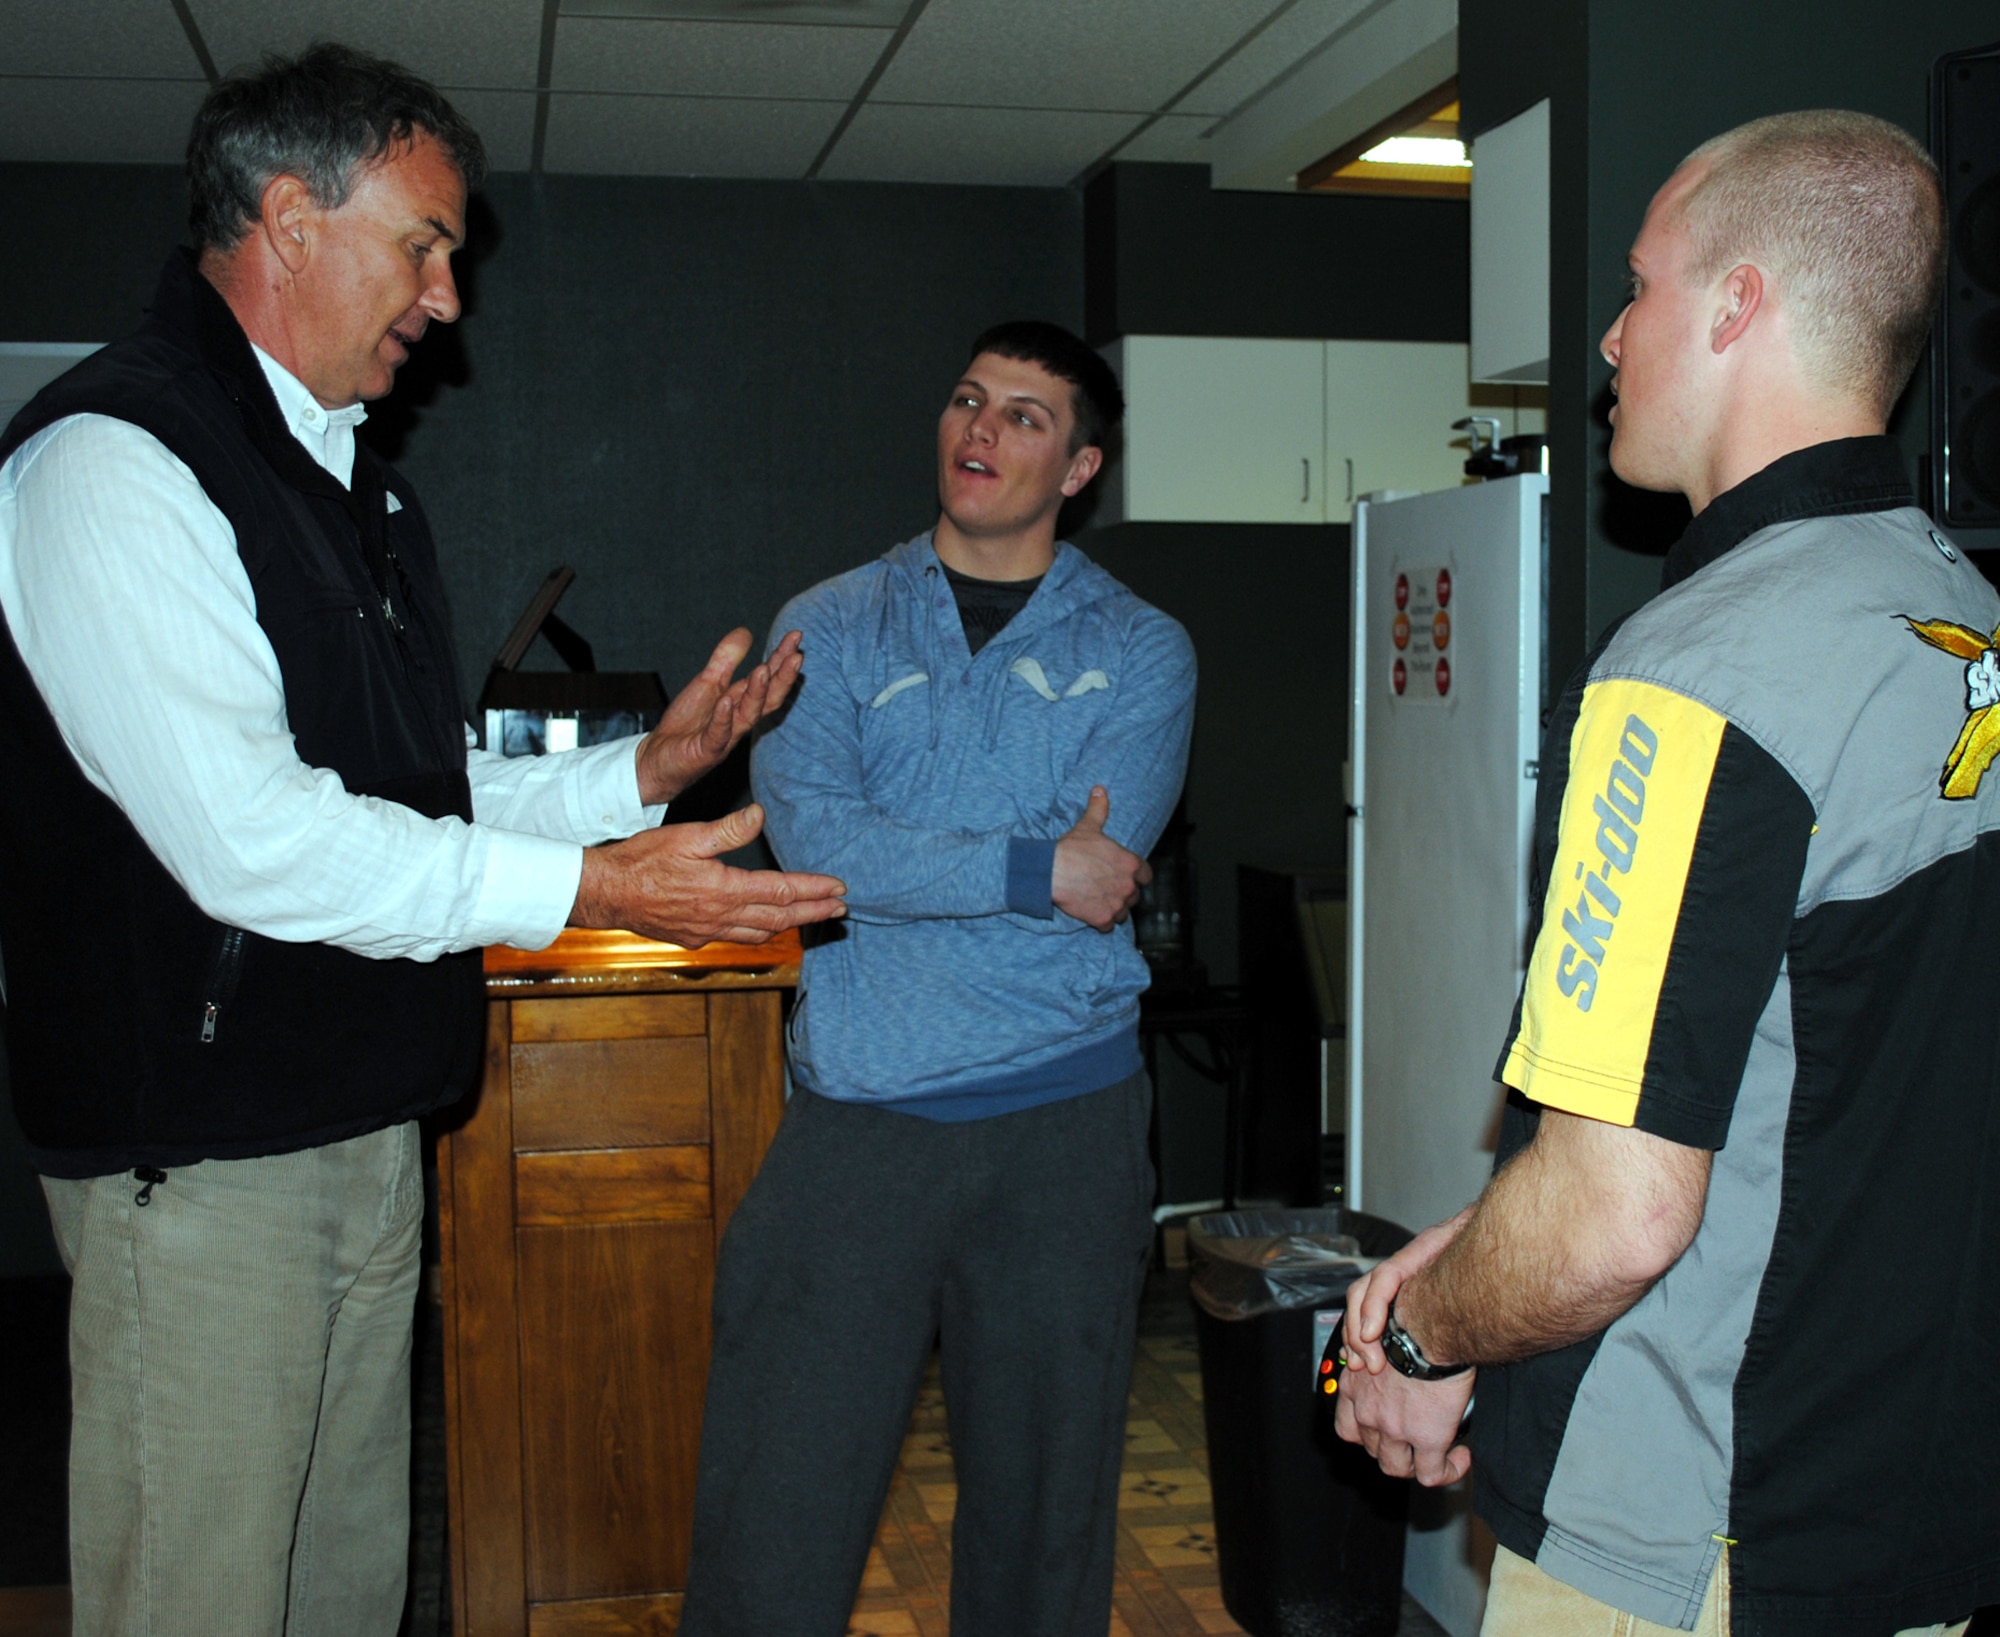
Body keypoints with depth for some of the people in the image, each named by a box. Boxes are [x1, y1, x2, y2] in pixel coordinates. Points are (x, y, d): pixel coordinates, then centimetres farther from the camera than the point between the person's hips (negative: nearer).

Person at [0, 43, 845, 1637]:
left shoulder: (358, 487, 15)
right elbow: (248, 839, -24)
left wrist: (641, 770, 6)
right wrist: (591, 885, -22)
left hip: (366, 1130, 9)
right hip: (202, 1146, -9)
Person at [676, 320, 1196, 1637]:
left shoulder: (1140, 652, 8)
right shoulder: (829, 627, 9)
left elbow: (1103, 866, -8)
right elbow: (809, 834, -9)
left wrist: (895, 864, -8)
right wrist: (1036, 866, -13)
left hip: (1063, 1127, 0)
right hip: (855, 1121, 0)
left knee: (1045, 1512, 10)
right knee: (772, 1520, -1)